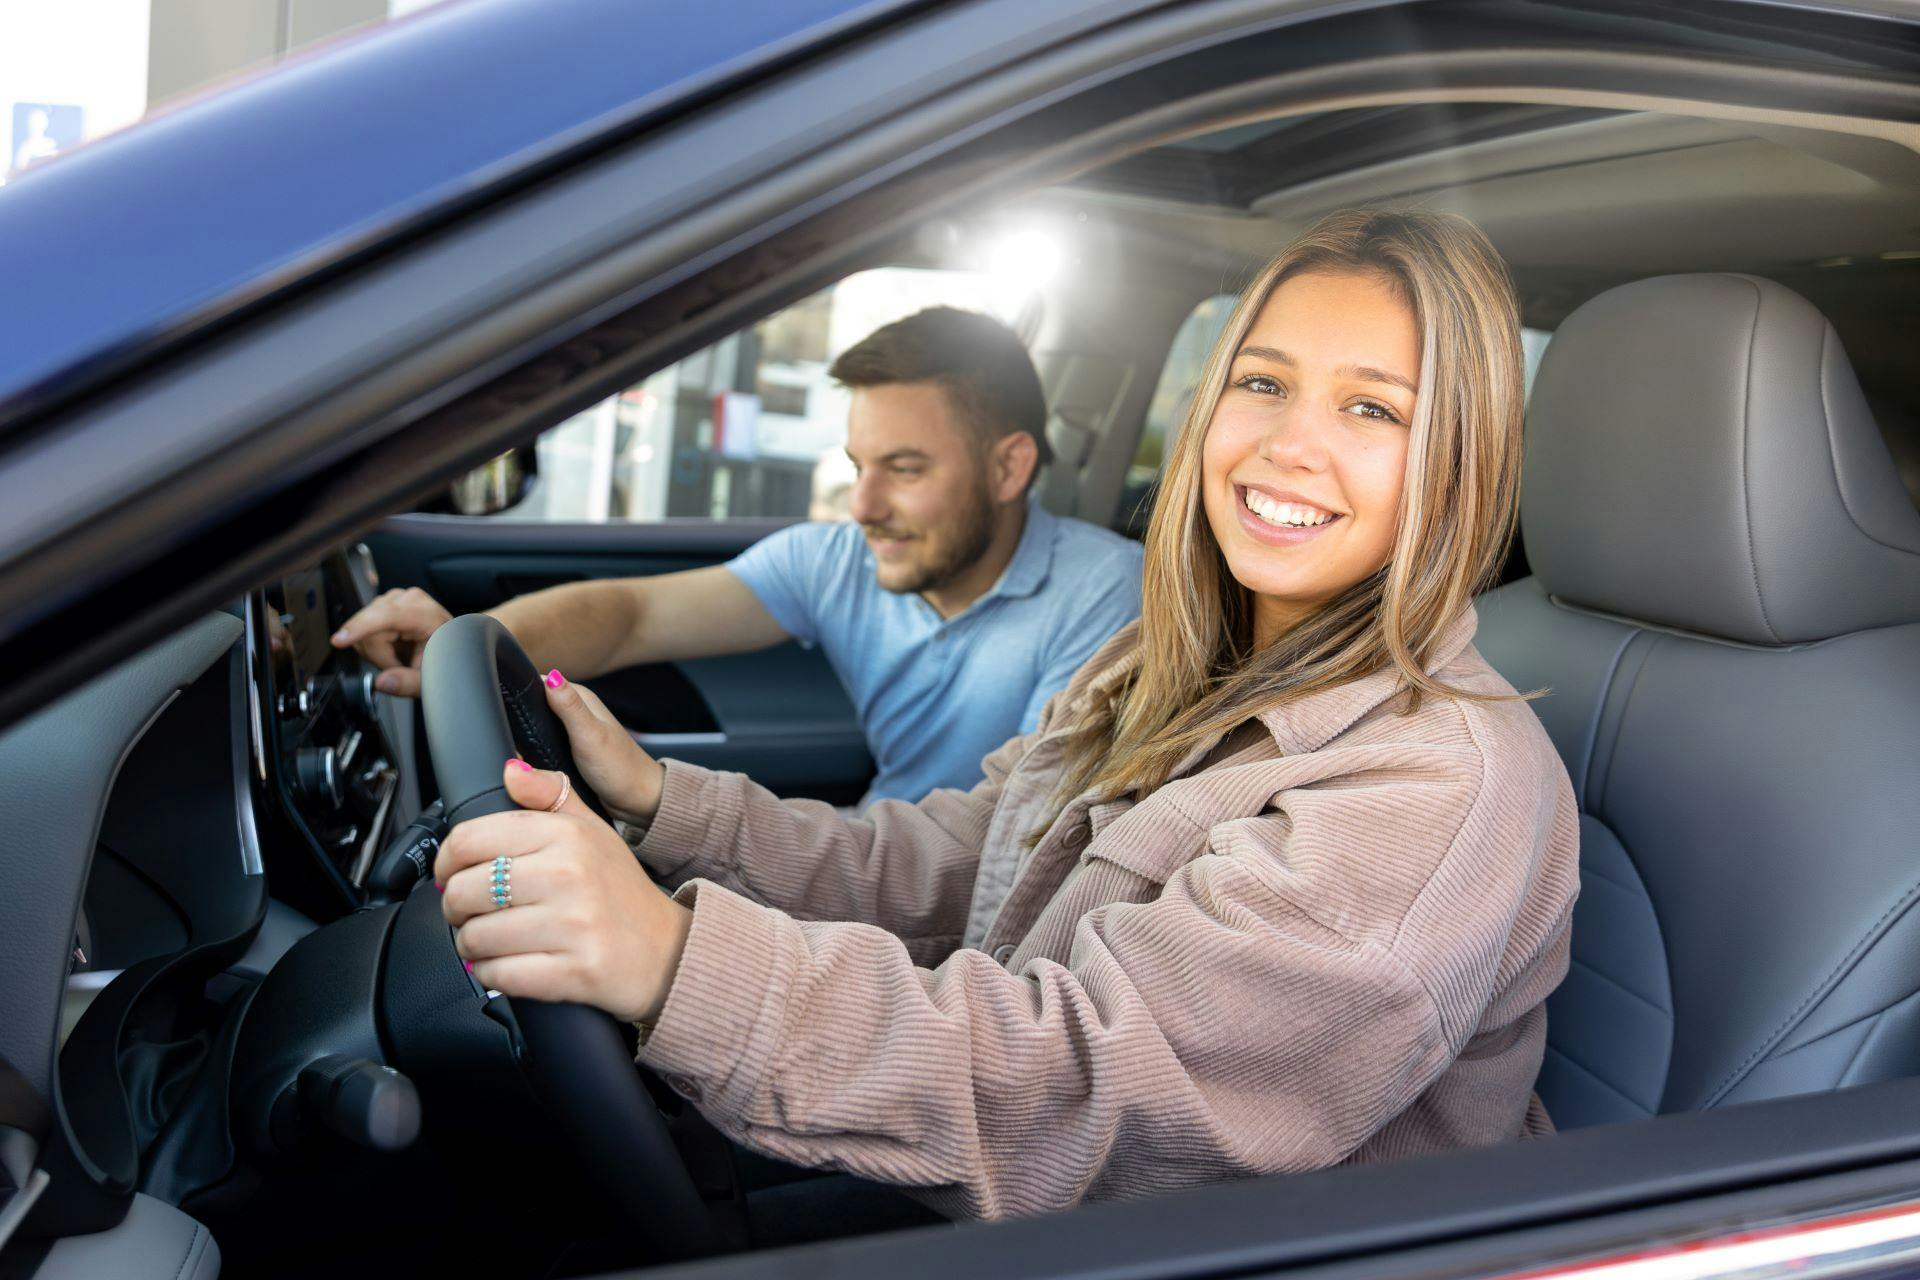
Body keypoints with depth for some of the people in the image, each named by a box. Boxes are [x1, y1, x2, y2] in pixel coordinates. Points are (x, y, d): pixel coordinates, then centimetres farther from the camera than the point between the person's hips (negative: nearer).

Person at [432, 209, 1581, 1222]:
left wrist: (680, 966, -45)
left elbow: (1104, 1072, -34)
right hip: (999, 1210, 7)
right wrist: (658, 796, -3)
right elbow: (932, 873, 7)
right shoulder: (1166, 676, 4)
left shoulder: (1447, 788, -24)